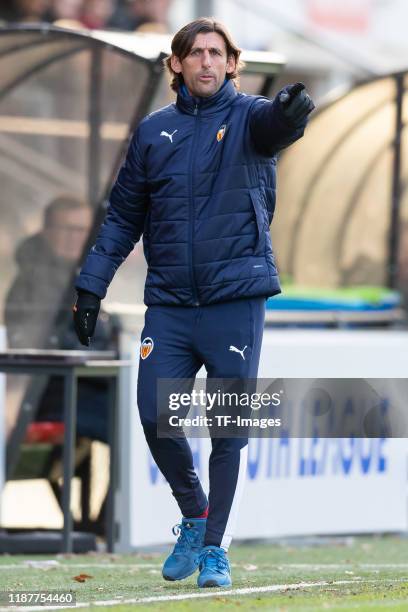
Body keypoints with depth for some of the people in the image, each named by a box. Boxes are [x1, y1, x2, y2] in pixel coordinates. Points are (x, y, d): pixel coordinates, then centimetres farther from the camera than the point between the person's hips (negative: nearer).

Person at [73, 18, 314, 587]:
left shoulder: (247, 116, -1)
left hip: (236, 299, -3)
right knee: (155, 416, -2)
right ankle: (194, 517, 22)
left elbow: (274, 123, -27)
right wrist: (91, 283, 7)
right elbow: (123, 216, 15)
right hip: (169, 301, 3)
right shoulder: (154, 130, 9)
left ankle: (215, 549, 12)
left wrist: (292, 110, -51)